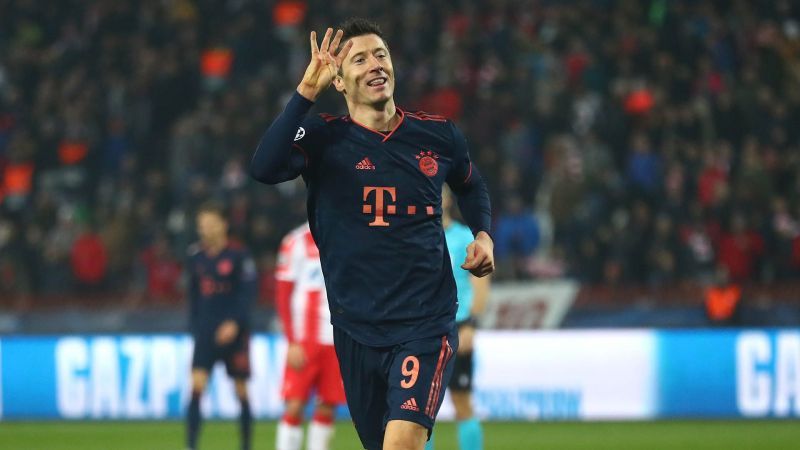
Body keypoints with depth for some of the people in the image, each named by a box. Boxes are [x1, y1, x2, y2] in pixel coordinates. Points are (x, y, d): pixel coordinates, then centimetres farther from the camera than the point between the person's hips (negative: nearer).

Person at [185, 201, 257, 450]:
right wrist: (194, 326, 13)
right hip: (205, 332, 3)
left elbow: (248, 292, -9)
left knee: (241, 391, 5)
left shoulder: (238, 255, -7)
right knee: (197, 387, -12)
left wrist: (235, 323, -19)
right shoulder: (196, 255, 6)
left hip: (234, 332, -3)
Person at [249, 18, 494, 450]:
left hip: (425, 323, -1)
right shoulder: (324, 138, -4)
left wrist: (483, 235, 8)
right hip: (356, 329, 1)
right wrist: (307, 91, -27)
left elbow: (471, 185, 27)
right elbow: (264, 168, -26)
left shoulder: (438, 135, 4)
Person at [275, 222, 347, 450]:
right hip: (304, 340, -3)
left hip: (339, 343, 3)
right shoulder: (298, 241, -2)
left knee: (327, 407, 3)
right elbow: (283, 294, -3)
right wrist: (293, 342, -10)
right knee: (295, 407, -7)